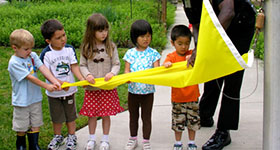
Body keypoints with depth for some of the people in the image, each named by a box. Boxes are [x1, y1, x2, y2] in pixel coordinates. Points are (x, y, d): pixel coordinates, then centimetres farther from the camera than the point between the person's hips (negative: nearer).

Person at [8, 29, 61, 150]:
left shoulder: (33, 55, -1)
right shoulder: (14, 63, -19)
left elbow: (43, 68, -11)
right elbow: (30, 77, -22)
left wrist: (55, 81, -25)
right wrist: (47, 86, -21)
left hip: (36, 98, 5)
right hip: (22, 101, -5)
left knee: (36, 125, 13)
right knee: (22, 127, 10)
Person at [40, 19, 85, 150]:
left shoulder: (69, 49, -8)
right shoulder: (46, 54, -16)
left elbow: (74, 66, -9)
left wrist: (82, 79, -26)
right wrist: (59, 83, -32)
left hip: (69, 90, 1)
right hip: (54, 93, -1)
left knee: (70, 115, 15)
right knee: (56, 117, 16)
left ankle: (71, 137, 34)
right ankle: (57, 137, 38)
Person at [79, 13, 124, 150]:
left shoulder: (111, 46, -3)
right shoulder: (86, 48, -1)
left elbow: (116, 64, 1)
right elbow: (82, 65, 4)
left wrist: (112, 73, -19)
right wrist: (87, 75, -16)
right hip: (91, 87, 1)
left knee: (106, 114, 6)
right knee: (92, 114, 9)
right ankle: (91, 139, 26)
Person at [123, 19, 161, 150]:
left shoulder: (153, 53, -5)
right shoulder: (130, 53, -2)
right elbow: (126, 70, -3)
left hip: (148, 91, -2)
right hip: (133, 90, 2)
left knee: (146, 117, 9)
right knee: (133, 116, 17)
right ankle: (133, 139, 33)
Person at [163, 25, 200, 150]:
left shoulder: (192, 54, -2)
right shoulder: (171, 57, -7)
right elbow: (165, 68, -22)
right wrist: (166, 64, -45)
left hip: (192, 96, 2)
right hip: (177, 97, -1)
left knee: (193, 120, 12)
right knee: (178, 121, 10)